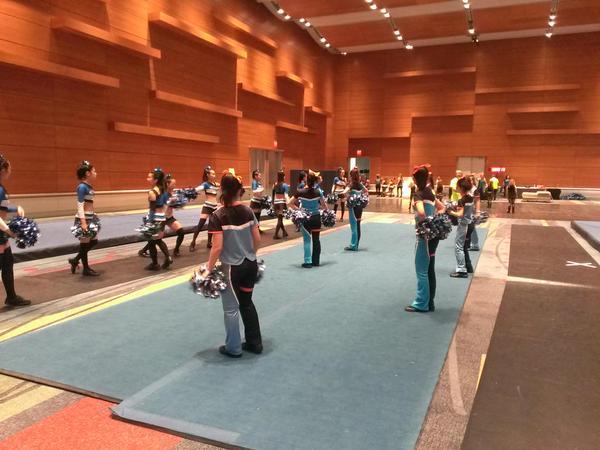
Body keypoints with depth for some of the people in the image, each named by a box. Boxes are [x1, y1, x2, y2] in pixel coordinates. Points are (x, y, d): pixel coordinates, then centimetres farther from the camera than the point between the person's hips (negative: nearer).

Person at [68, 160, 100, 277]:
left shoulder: (88, 186, 11)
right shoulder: (82, 186, -16)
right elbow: (80, 205, -20)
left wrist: (93, 218, 20)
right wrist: (83, 222, -24)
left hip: (89, 218, 9)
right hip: (83, 219, -9)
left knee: (94, 241, 16)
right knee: (85, 243, 3)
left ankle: (75, 260, 28)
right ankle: (86, 269, 16)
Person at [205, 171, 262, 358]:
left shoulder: (218, 216, -16)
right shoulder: (248, 211, -2)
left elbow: (217, 247, -18)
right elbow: (257, 239, 3)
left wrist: (208, 269, -8)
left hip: (231, 267, -5)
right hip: (250, 264, 5)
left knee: (231, 308, 10)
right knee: (247, 302, 20)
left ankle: (233, 348, 24)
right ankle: (255, 343, 30)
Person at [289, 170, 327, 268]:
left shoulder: (300, 193, -10)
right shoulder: (318, 192, -7)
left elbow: (289, 204, -4)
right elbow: (325, 207, 1)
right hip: (316, 218, 2)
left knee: (307, 240, 5)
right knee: (316, 240, 10)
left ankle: (308, 261, 1)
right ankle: (316, 261, 17)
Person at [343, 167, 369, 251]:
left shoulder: (351, 185, -14)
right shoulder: (360, 185, 6)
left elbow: (344, 192, -32)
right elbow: (367, 192, 22)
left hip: (353, 207, -6)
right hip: (360, 205, 6)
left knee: (354, 226, -1)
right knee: (358, 225, 11)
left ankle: (353, 246, 4)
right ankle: (356, 245, 20)